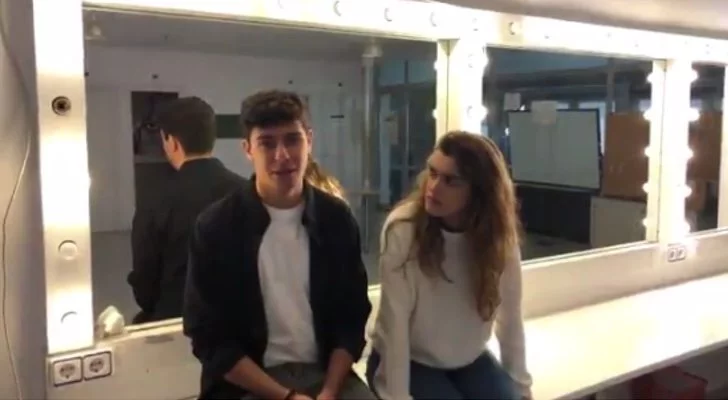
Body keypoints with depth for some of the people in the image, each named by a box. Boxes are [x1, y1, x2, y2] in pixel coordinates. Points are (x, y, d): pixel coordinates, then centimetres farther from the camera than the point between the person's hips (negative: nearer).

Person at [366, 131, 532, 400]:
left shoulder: (499, 236, -11)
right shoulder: (403, 228, -23)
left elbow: (510, 317, -3)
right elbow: (395, 322, -23)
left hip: (469, 362, 4)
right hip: (408, 362, -4)